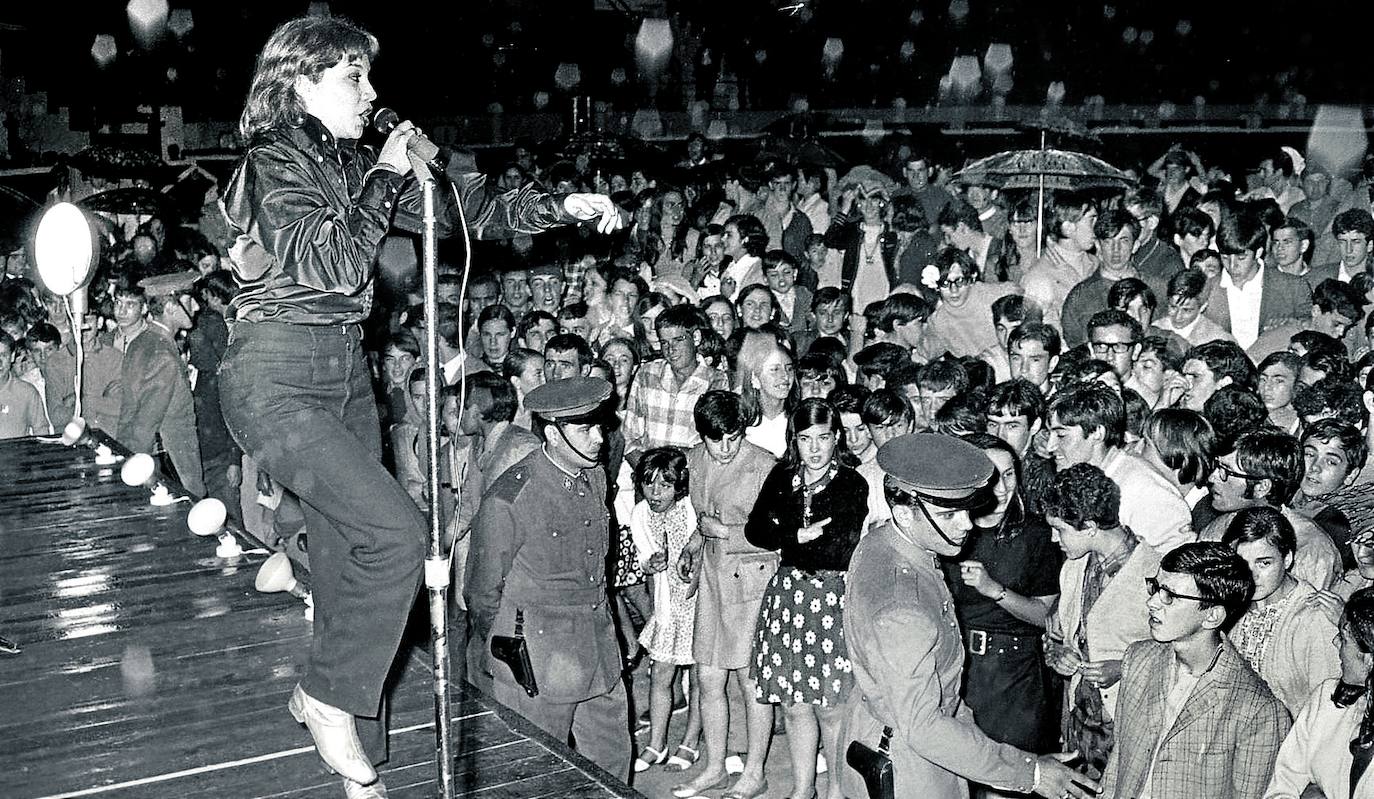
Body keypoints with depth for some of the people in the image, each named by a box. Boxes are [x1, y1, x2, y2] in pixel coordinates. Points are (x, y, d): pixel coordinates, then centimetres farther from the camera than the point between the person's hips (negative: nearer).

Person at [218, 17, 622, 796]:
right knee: (396, 532, -20)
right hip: (278, 380, -7)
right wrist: (386, 176, -10)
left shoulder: (351, 163, 12)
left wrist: (562, 205, 1)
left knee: (350, 562, 8)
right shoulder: (274, 162, -9)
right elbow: (337, 264, -19)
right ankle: (328, 695, 2)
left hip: (346, 374, 7)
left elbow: (461, 207, 11)